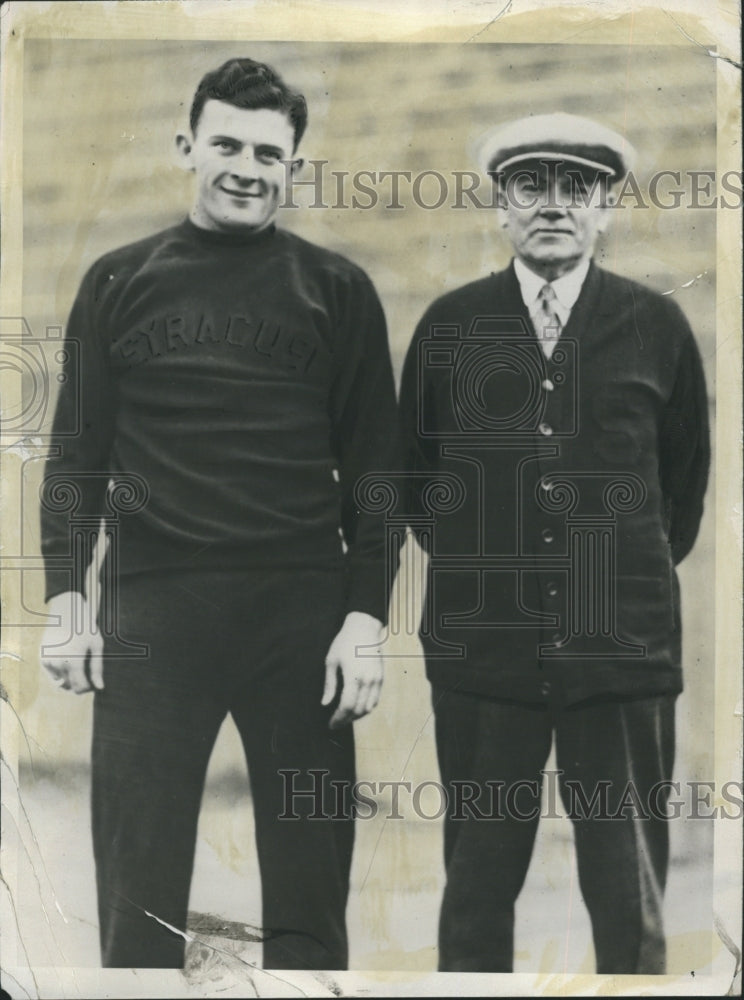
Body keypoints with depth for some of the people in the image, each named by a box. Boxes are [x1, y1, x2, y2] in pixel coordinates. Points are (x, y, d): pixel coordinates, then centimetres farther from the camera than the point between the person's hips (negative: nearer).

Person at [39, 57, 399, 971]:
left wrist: (367, 616, -4)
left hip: (300, 612, 0)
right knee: (138, 886, 2)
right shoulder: (119, 282, 10)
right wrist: (65, 600, 0)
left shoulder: (337, 290, 7)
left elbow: (372, 465, 5)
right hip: (151, 611, 0)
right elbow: (77, 454, 9)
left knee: (309, 875, 5)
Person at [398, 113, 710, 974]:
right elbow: (413, 461, 16)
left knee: (630, 899, 5)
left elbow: (687, 475, 14)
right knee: (477, 879, 8)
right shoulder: (450, 324, 5)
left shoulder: (656, 328, 3)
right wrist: (464, 558, 12)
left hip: (622, 645, 0)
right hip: (481, 642, 1)